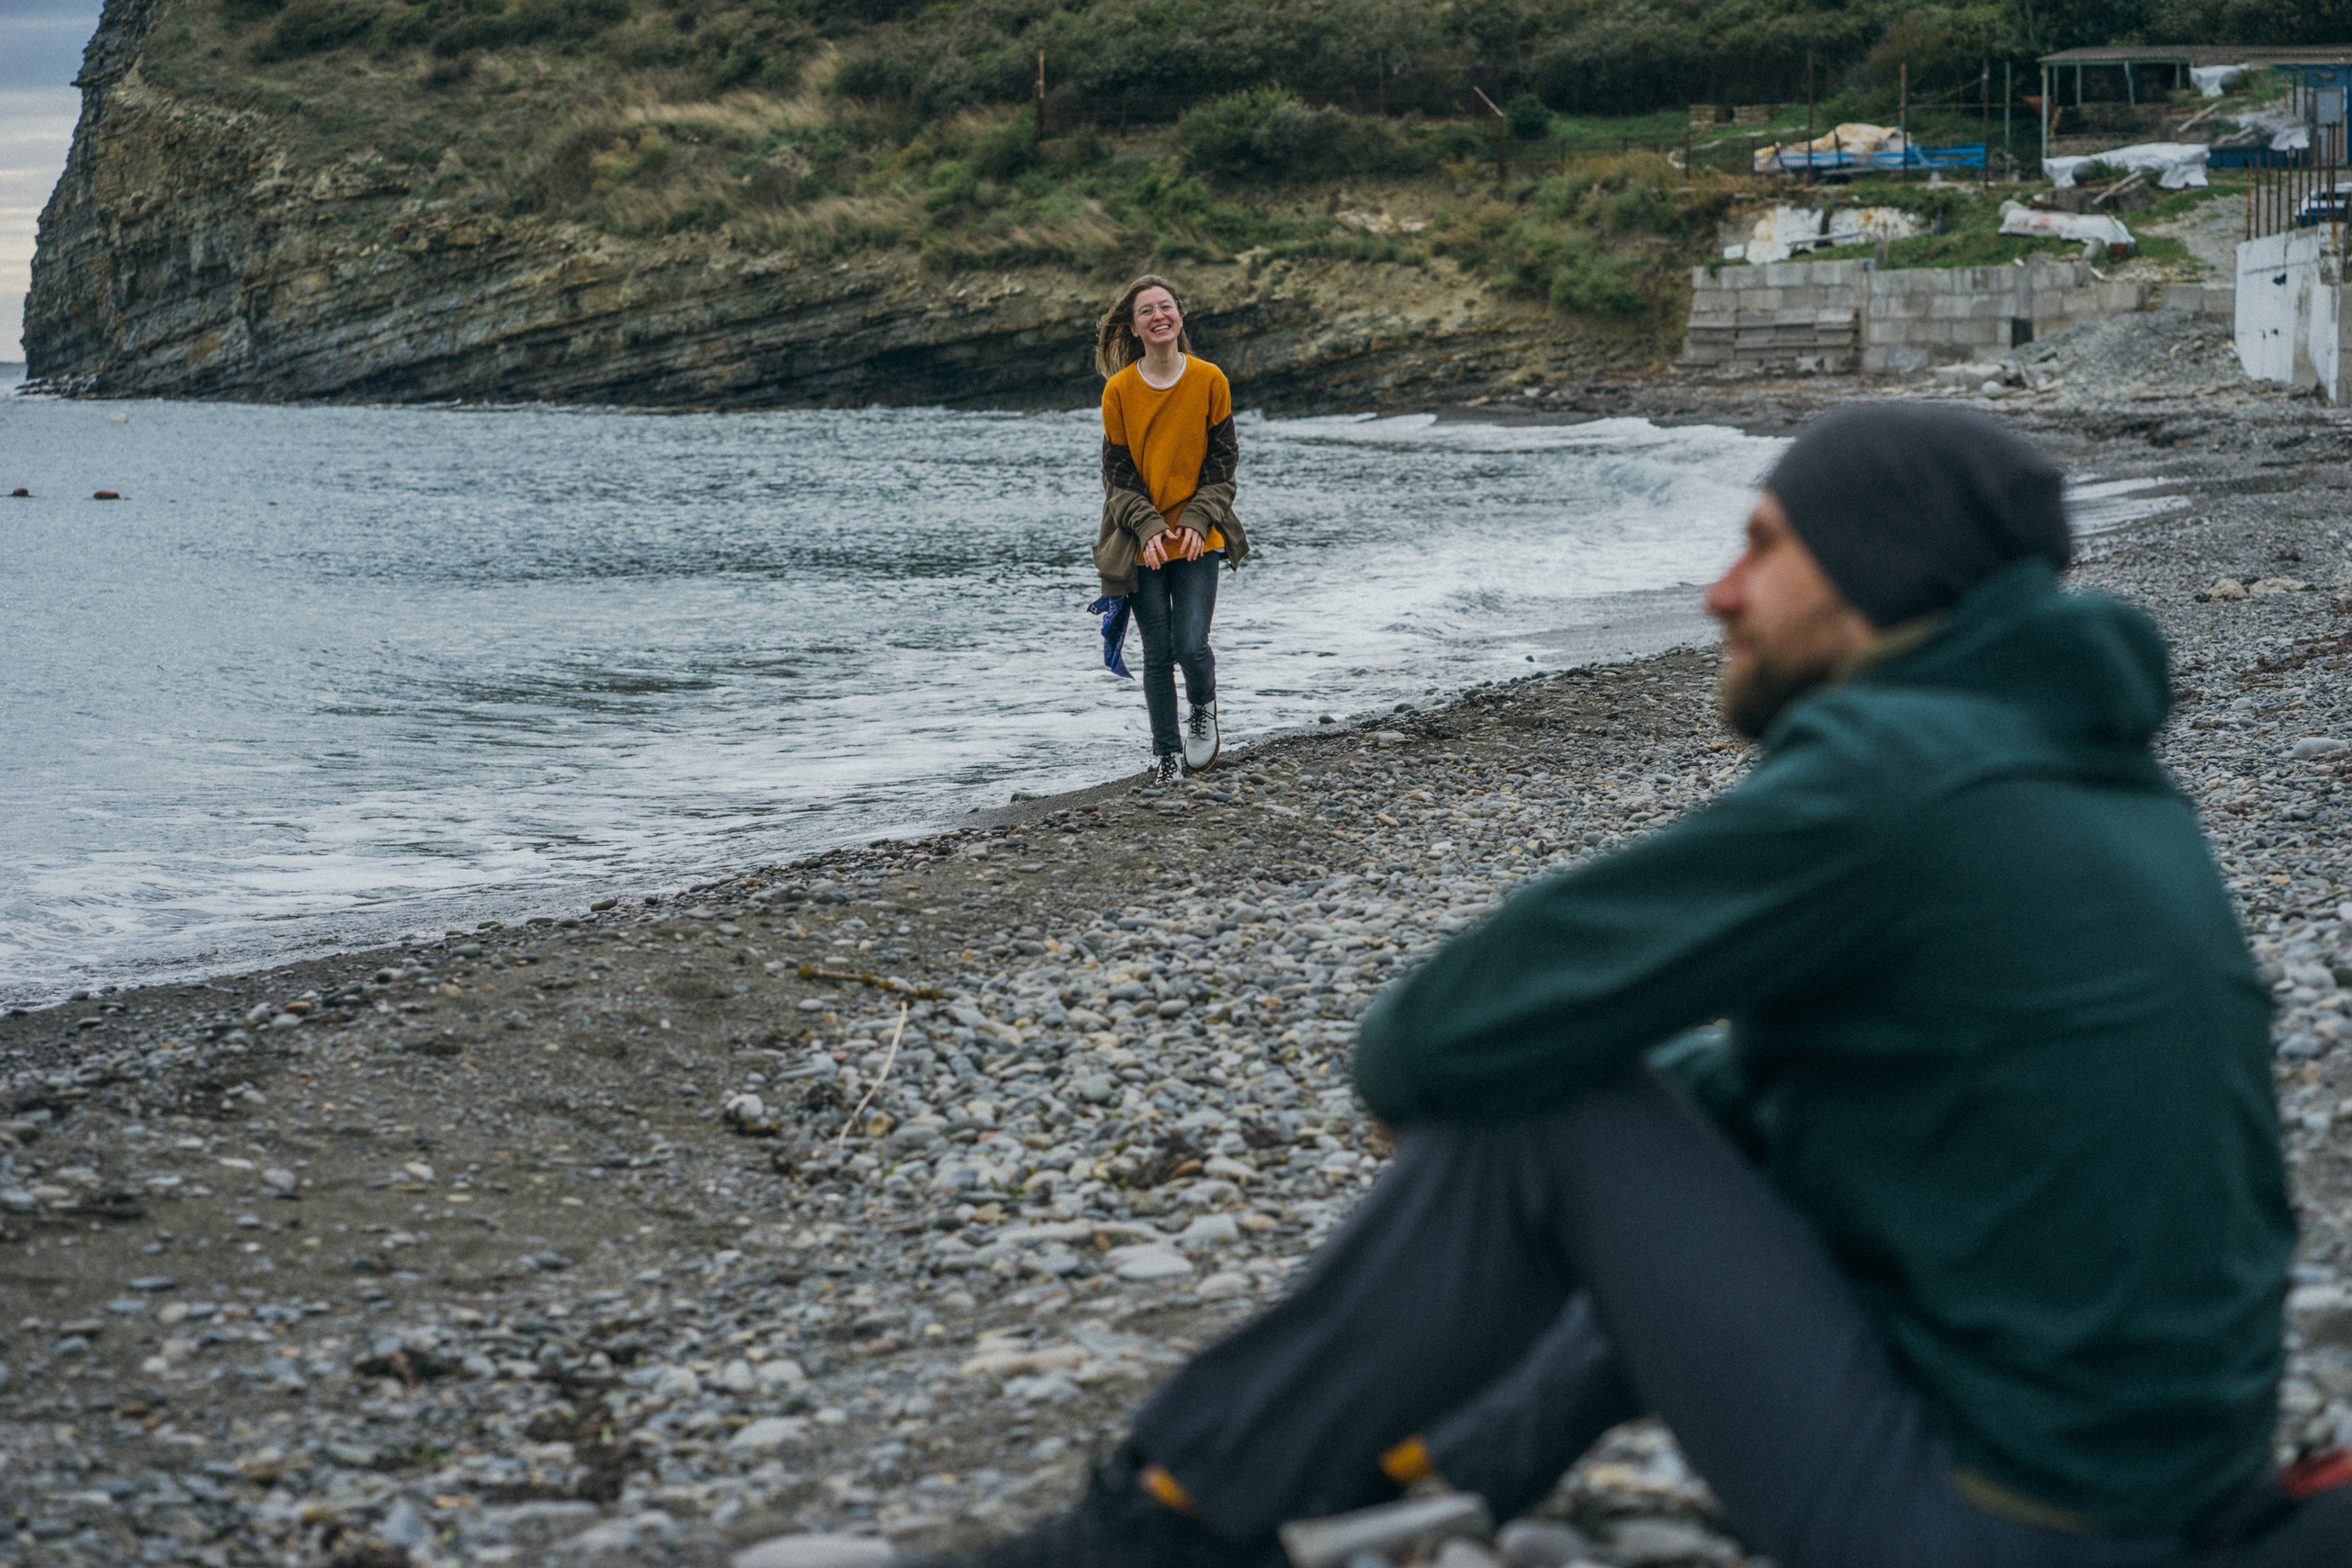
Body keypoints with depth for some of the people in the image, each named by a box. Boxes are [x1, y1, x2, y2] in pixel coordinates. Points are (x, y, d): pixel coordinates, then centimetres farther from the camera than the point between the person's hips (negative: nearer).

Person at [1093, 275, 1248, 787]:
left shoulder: (1210, 380, -3)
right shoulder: (1118, 390, -4)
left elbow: (1222, 461, 1)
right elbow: (1118, 471, -1)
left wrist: (1198, 520, -11)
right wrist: (1148, 527, -13)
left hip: (1198, 536, 0)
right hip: (1143, 543, 0)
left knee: (1191, 645, -11)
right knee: (1158, 652, 2)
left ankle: (1203, 709, 21)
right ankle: (1167, 752, 18)